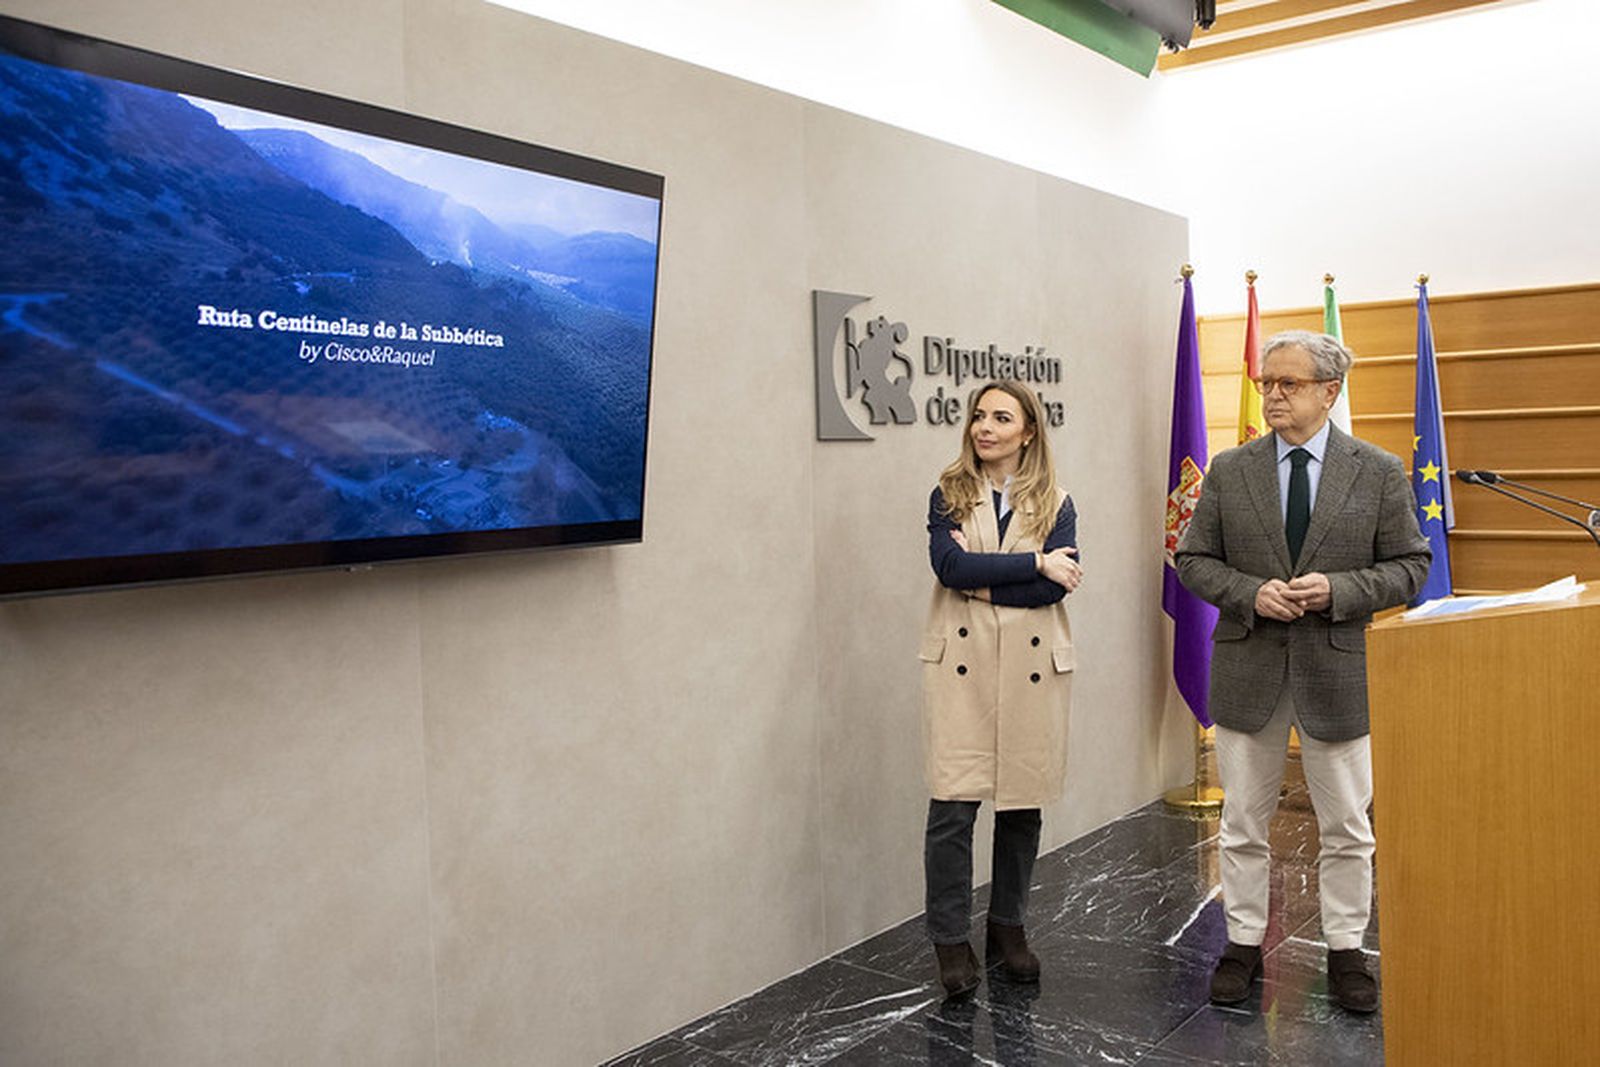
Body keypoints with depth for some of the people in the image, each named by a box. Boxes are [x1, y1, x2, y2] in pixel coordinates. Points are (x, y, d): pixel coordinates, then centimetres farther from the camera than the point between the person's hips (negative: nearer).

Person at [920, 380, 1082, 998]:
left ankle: (1008, 929, 26)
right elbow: (949, 565, -11)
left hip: (1031, 663, 1)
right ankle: (950, 941, 9)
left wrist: (981, 580, -11)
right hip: (962, 662, -1)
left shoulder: (1055, 503, 8)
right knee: (953, 803, -5)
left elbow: (1057, 586, -7)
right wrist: (1034, 563, -11)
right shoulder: (950, 495, 7)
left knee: (1022, 801, 8)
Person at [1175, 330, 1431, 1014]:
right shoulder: (1229, 471, 2)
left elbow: (1409, 566, 0)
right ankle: (1243, 944, 26)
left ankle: (1345, 952, 28)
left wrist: (1337, 590, -16)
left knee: (1347, 828, 11)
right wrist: (1250, 593, -14)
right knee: (1243, 823, 11)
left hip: (1338, 669, -1)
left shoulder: (1379, 473, 0)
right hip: (1247, 669, 1)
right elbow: (1193, 561, 3)